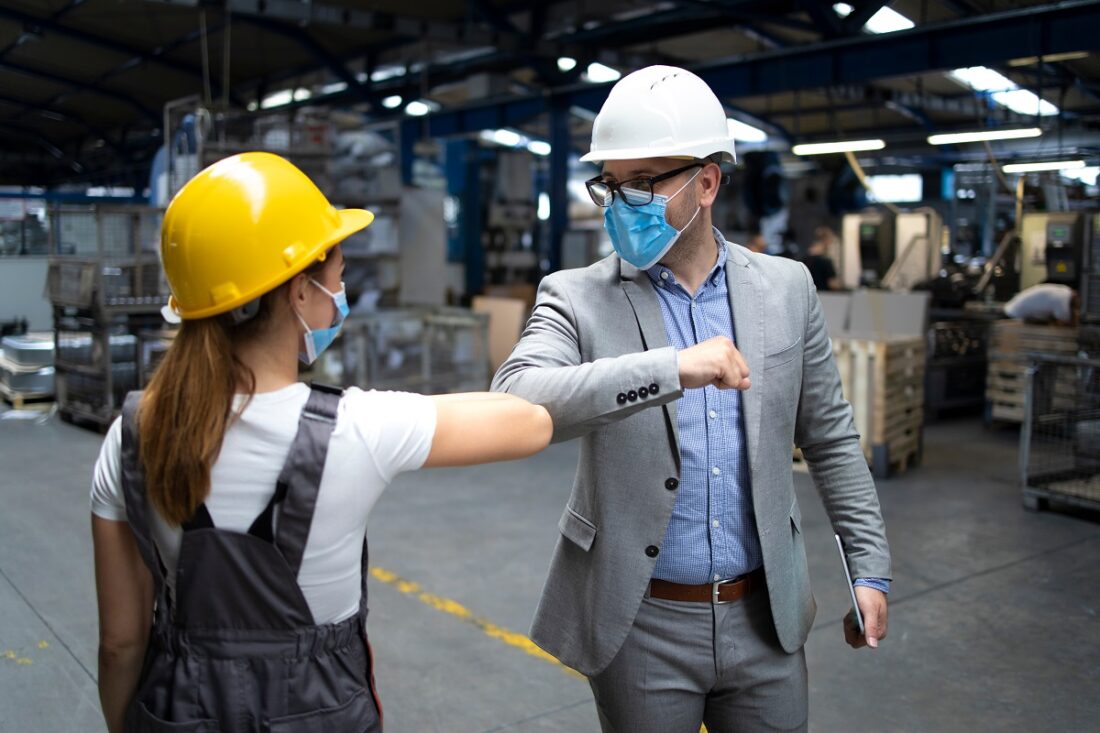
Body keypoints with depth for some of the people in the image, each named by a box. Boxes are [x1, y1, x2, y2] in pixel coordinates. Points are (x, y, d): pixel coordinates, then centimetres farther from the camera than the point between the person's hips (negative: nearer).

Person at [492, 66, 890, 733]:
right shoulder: (577, 298, -8)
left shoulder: (786, 287, 0)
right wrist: (670, 370, -36)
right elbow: (515, 402, -27)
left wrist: (870, 567, 8)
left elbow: (831, 439, 8)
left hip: (765, 618, 3)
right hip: (640, 625, -2)